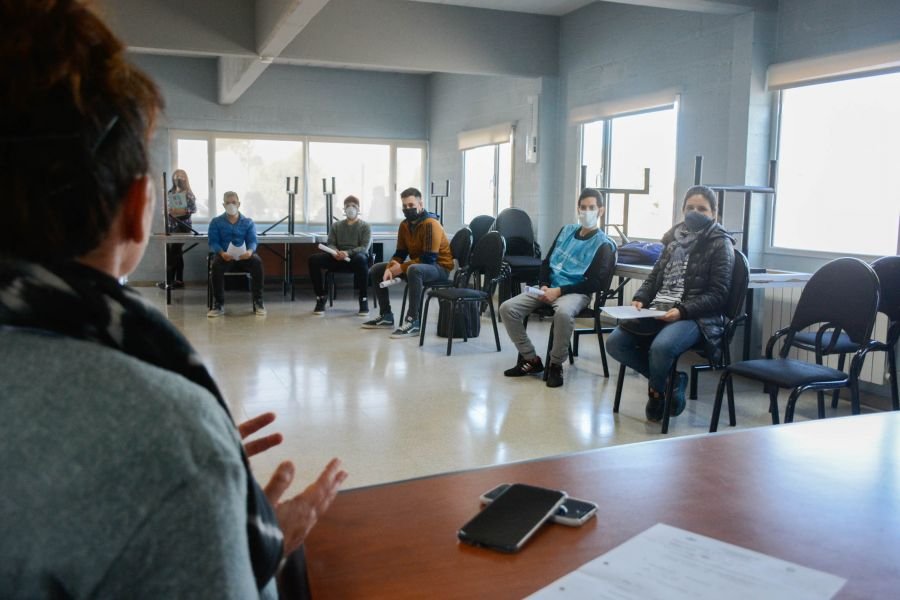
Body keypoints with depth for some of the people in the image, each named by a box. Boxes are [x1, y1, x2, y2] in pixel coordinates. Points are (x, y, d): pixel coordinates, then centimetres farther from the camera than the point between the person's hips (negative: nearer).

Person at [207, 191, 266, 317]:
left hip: (244, 256, 1)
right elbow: (213, 242, 0)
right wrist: (222, 253, -24)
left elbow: (252, 241, 0)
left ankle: (258, 302, -24)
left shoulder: (248, 222, 13)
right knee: (216, 264, -36)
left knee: (257, 262, -33)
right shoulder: (216, 222, 11)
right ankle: (218, 304, -27)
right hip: (225, 256, -1)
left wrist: (250, 251, -25)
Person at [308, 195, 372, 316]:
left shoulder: (365, 226, 7)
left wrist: (348, 253, -26)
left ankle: (364, 299, -31)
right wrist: (335, 252, -18)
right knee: (313, 259, -22)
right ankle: (321, 297, -12)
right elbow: (330, 244, 8)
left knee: (361, 259, -42)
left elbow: (364, 247, -7)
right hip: (338, 259, 4)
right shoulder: (336, 225, 18)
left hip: (356, 257, -3)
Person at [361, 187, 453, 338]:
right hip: (417, 265, 9)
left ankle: (413, 322, -38)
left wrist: (401, 268, -25)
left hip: (439, 267, -9)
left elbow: (429, 258, -27)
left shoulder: (431, 224, -22)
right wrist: (390, 268, -17)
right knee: (376, 270, 7)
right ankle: (386, 316, 9)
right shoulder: (404, 224, 3)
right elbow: (400, 254, 5)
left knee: (414, 270, -43)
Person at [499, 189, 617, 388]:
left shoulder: (603, 244, -2)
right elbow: (546, 261, 17)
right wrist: (544, 286, -3)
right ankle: (531, 359, -2)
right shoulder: (567, 231, 16)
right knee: (507, 308, -14)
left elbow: (595, 283, -10)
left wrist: (559, 291, -17)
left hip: (575, 292, -6)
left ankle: (556, 365, -19)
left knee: (563, 313, -41)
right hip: (549, 288, 6)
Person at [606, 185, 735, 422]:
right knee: (614, 342, -12)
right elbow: (655, 276, 20)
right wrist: (640, 299, -1)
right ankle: (671, 378, 3)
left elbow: (717, 295, -7)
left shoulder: (720, 245, -1)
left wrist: (681, 311, -21)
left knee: (660, 347, -35)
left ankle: (658, 393, -1)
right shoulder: (674, 237, 15)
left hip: (695, 316, -6)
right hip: (658, 310, 6)